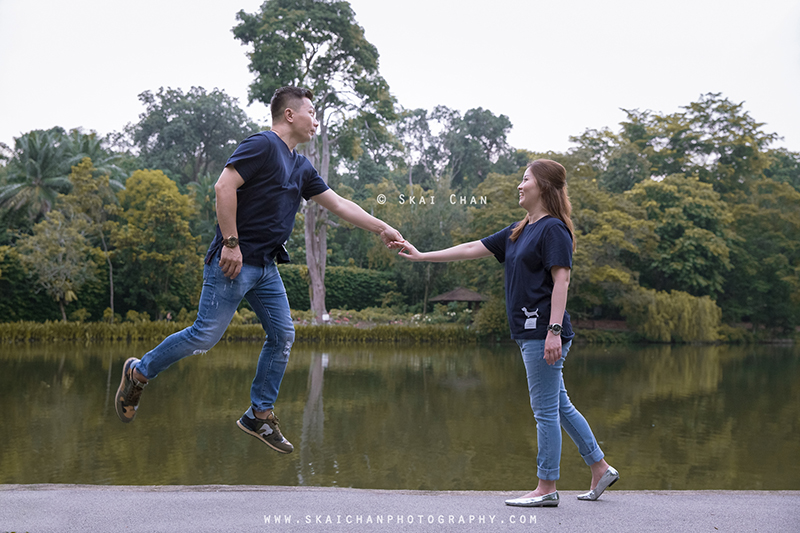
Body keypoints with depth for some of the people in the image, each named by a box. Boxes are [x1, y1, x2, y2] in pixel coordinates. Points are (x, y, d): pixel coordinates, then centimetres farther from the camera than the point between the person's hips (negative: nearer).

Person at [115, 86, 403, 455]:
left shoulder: (301, 167, 18)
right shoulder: (263, 145, -9)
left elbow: (338, 205, 23)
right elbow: (224, 186, -19)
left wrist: (382, 229, 20)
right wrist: (231, 242, -21)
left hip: (266, 266, 9)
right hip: (234, 260, -9)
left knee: (282, 336, 5)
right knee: (206, 336, -7)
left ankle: (260, 416, 15)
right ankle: (139, 373, 13)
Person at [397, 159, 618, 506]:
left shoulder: (553, 229, -9)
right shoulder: (519, 231, 18)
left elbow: (560, 280, -16)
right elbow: (472, 249, 19)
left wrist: (554, 330, -23)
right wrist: (421, 256, 16)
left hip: (543, 331, -9)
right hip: (530, 333, 9)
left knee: (545, 409, -2)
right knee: (559, 406, 15)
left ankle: (546, 488, 6)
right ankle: (600, 469, 24)